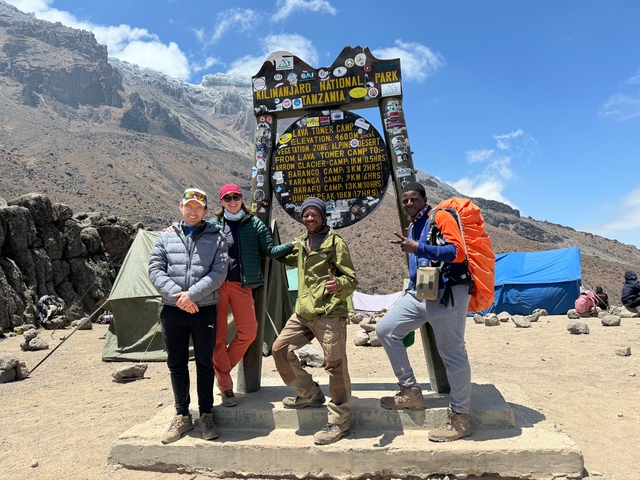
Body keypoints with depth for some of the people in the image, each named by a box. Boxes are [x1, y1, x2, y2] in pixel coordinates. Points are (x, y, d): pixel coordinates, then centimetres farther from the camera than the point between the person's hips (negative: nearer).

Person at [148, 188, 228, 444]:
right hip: (173, 310, 2)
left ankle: (206, 415, 23)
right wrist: (177, 294, -13)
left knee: (205, 363, 8)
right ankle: (182, 416, 26)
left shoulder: (216, 237, 2)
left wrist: (192, 294, -17)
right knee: (176, 365, 11)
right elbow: (155, 269, 1)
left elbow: (219, 271, -8)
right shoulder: (166, 237, 8)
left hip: (204, 310, -2)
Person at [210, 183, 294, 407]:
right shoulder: (213, 225, 7)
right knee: (218, 336, 1)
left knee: (248, 331, -5)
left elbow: (270, 250, 3)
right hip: (216, 285, 0)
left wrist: (294, 244, -11)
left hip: (241, 285, 1)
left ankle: (221, 369, 20)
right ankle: (225, 387, 14)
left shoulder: (254, 223, 7)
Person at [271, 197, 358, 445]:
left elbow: (352, 278, -8)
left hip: (330, 313, -7)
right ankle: (309, 394, 23)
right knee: (280, 348, 7)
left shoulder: (335, 242, -3)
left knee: (335, 365, -5)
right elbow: (285, 257, 38)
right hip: (303, 312, 7)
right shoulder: (300, 243, 16)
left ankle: (339, 422, 10)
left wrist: (338, 284, -29)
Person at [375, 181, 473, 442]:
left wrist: (419, 249, -24)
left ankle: (459, 418, 13)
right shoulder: (413, 228, 19)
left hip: (446, 295, -8)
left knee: (453, 355, -2)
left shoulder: (440, 217, -5)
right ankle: (411, 391, 12)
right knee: (385, 329, 2)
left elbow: (458, 252, -18)